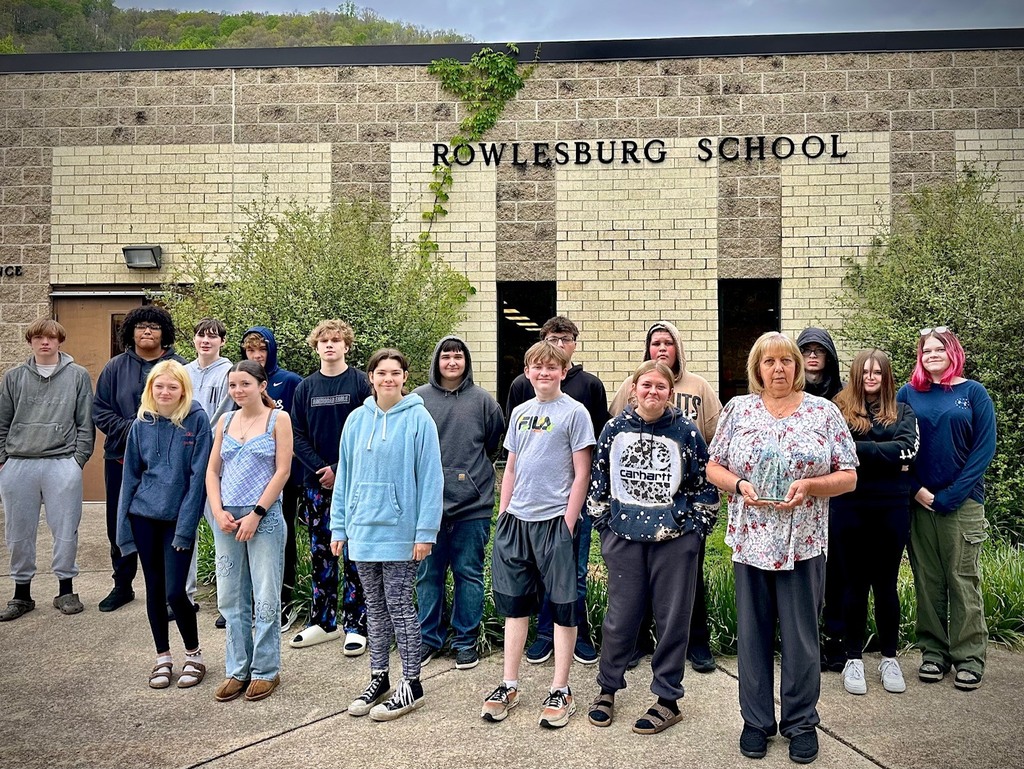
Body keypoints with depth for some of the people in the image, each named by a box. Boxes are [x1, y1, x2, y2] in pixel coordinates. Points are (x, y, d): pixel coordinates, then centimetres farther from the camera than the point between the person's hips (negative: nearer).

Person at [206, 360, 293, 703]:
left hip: (264, 518, -4)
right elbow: (212, 471, 11)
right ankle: (237, 670, 22)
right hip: (226, 518, 5)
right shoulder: (226, 420, 11)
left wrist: (255, 514, -12)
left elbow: (282, 471, -7)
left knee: (266, 598, 1)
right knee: (231, 597, 10)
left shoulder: (278, 418, -1)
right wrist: (218, 512, -4)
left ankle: (265, 671, 14)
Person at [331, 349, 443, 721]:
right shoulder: (357, 419, 5)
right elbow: (345, 476, 10)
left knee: (400, 606, 2)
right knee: (375, 607, 15)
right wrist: (339, 525, 8)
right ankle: (379, 678, 28)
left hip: (400, 530, -5)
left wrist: (426, 531, -14)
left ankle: (411, 683, 15)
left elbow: (430, 477, -10)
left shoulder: (418, 419, -8)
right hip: (363, 529, 5)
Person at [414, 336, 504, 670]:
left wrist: (473, 472, 11)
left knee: (469, 574, 8)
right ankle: (429, 637, 24)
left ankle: (466, 640, 20)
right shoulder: (418, 399, 2)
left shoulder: (483, 400, 2)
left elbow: (496, 444, 11)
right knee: (428, 574, 10)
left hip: (472, 504, 0)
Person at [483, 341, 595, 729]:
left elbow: (581, 474, -7)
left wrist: (568, 523, -12)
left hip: (555, 520, -5)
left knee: (563, 605, 4)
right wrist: (502, 513, 10)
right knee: (514, 603, 12)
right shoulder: (520, 412, 12)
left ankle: (560, 690, 15)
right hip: (515, 520, 6)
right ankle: (509, 685, 23)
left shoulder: (574, 412, -4)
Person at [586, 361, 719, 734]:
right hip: (625, 537, 1)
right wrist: (603, 522, 7)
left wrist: (696, 528, 0)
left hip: (674, 538, -1)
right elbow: (599, 479, 10)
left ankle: (668, 700, 21)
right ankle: (607, 688, 27)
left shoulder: (685, 431, -3)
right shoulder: (615, 428, 2)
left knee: (672, 617, 6)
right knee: (620, 615, 8)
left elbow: (706, 485, 3)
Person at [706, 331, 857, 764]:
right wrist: (740, 485, -12)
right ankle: (756, 720, 25)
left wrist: (808, 485, -15)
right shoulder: (738, 410, 5)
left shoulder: (824, 412, 2)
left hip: (803, 543, -1)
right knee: (753, 632, 9)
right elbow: (714, 468, 8)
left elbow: (848, 477, 2)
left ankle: (801, 722, 24)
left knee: (800, 635, 6)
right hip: (750, 541, 1)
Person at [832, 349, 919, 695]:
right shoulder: (839, 409, 1)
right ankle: (853, 659, 19)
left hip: (891, 508, 2)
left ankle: (889, 658, 25)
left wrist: (860, 449, -13)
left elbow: (909, 448, -10)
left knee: (886, 583, 11)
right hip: (850, 507, -2)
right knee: (855, 583, 8)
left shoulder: (902, 412, 8)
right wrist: (888, 456, -13)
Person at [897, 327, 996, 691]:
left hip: (962, 501, -2)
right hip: (919, 501, 2)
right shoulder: (908, 394, 7)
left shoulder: (973, 392, 2)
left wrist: (950, 495, -11)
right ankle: (933, 651, 18)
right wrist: (916, 490, -7)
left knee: (963, 579, 2)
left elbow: (985, 447, -4)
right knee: (927, 581, 7)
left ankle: (969, 657, 12)